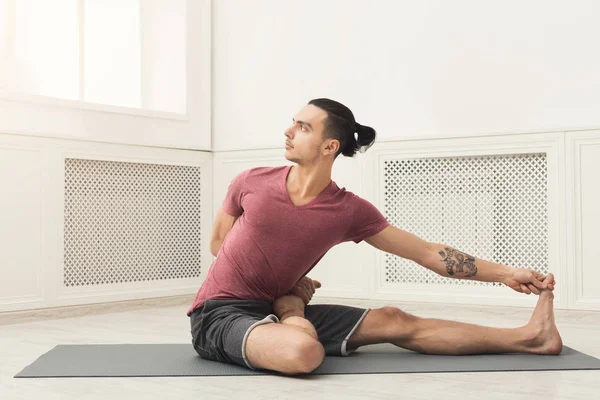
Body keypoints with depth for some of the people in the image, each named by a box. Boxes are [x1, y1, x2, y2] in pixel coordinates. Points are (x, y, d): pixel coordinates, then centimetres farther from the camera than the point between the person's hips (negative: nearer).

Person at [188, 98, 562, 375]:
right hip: (220, 313, -3)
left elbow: (427, 253, -1)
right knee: (304, 350, -38)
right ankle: (292, 319, -2)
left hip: (276, 308, 3)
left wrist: (506, 273, -2)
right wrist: (290, 291, 2)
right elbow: (218, 244, 7)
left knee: (391, 321, -3)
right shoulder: (251, 183, -9)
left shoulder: (350, 210, -6)